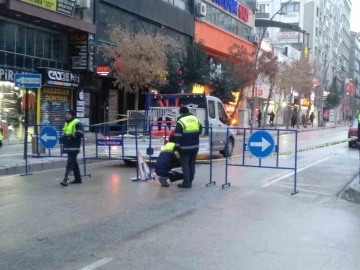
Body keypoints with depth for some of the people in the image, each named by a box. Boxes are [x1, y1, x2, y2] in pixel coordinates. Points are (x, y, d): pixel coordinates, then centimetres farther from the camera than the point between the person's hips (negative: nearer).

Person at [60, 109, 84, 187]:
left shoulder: (77, 123, -11)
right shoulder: (66, 123, 19)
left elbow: (80, 133, -23)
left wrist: (71, 135, -24)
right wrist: (64, 138, 12)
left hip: (74, 147, -9)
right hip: (68, 147, 9)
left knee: (70, 163, -12)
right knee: (74, 163, 15)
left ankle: (65, 180, -16)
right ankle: (78, 179, 23)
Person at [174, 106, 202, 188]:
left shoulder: (180, 122, -9)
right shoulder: (195, 119, 9)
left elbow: (178, 137, -13)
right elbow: (200, 131, 18)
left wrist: (176, 149, -12)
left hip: (185, 147, -5)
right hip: (195, 146, 5)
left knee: (185, 164, 1)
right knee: (192, 164, 14)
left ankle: (186, 183, -1)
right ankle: (190, 182, 18)